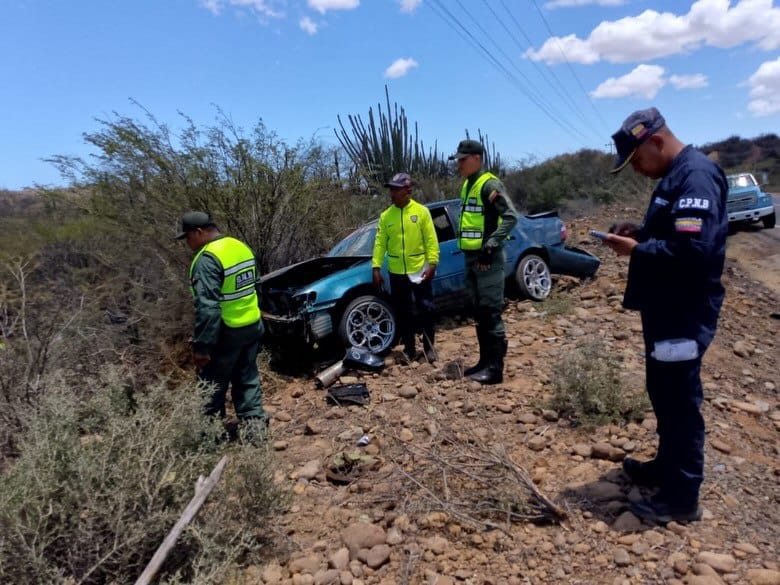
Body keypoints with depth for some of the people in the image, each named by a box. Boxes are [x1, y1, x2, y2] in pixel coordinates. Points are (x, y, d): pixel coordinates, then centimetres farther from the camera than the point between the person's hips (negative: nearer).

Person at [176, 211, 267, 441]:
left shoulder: (208, 259, -21)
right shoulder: (241, 247, 7)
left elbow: (207, 307, -26)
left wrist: (202, 345, -23)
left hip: (227, 331, -8)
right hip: (253, 325, 8)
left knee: (212, 384, 9)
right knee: (247, 378, 17)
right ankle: (254, 423, 18)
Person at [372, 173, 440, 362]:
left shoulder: (421, 211, -4)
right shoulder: (385, 216, 4)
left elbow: (431, 240, -5)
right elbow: (380, 243, 3)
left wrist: (432, 263, -12)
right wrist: (376, 267, -4)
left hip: (419, 270, -3)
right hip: (396, 273, 3)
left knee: (426, 310, 4)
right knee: (402, 313, 10)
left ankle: (429, 346, 21)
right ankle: (409, 348, 23)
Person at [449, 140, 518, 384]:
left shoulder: (489, 185, -12)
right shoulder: (467, 186, 16)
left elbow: (511, 217, -21)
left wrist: (491, 245, -22)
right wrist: (466, 251, 17)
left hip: (487, 258, -9)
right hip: (471, 257, 10)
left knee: (491, 313, -6)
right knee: (479, 312, 14)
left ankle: (495, 367, 0)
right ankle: (485, 361, 23)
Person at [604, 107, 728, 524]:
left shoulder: (696, 176, -19)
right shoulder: (674, 177, 14)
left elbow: (692, 250, -29)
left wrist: (636, 250, -18)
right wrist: (639, 231, 5)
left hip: (685, 316, -11)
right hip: (665, 310, 11)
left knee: (680, 402, 0)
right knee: (663, 394, 20)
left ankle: (681, 498, 14)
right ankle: (667, 466, 38)